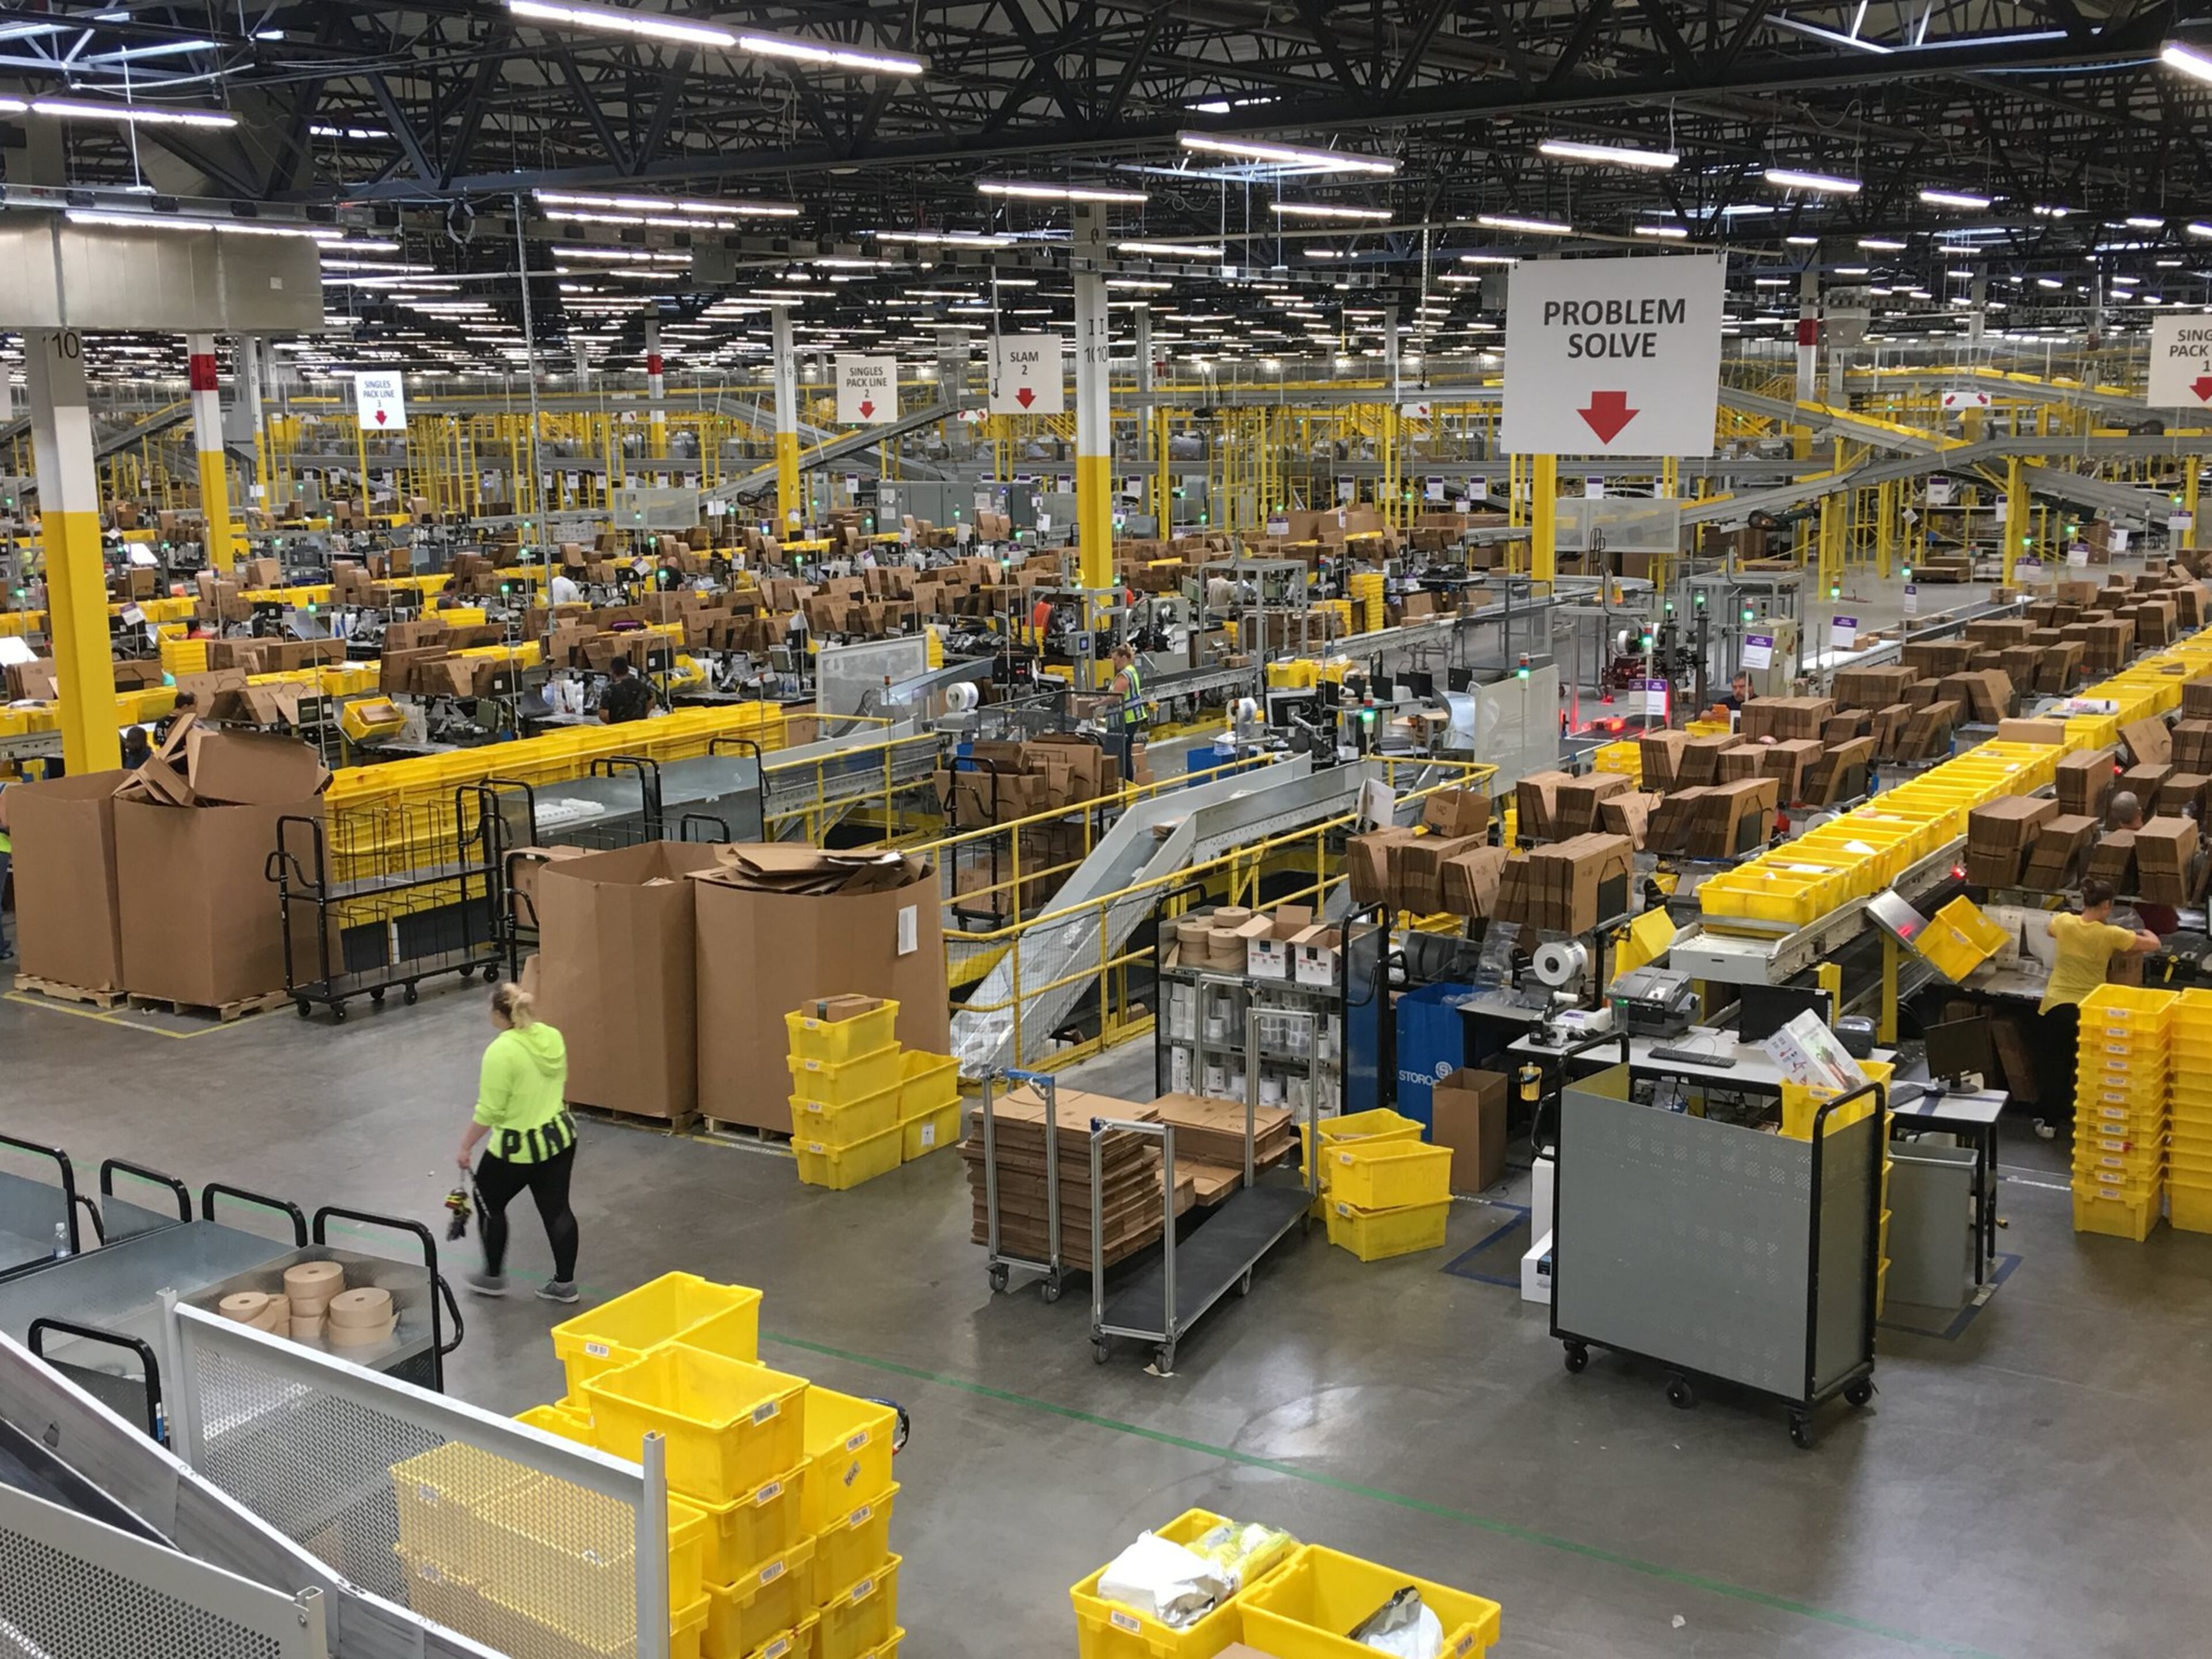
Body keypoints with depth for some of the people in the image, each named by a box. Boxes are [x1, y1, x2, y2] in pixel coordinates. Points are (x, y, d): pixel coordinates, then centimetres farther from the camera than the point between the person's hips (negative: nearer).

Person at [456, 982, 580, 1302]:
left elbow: (489, 1111, -20)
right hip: (561, 1136, 7)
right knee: (557, 1209, 13)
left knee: (489, 1204, 15)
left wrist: (465, 1147, -9)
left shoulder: (501, 1051, -22)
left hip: (518, 1148, -7)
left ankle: (494, 1278, 24)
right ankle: (565, 1284, 16)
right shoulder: (553, 1037, 1)